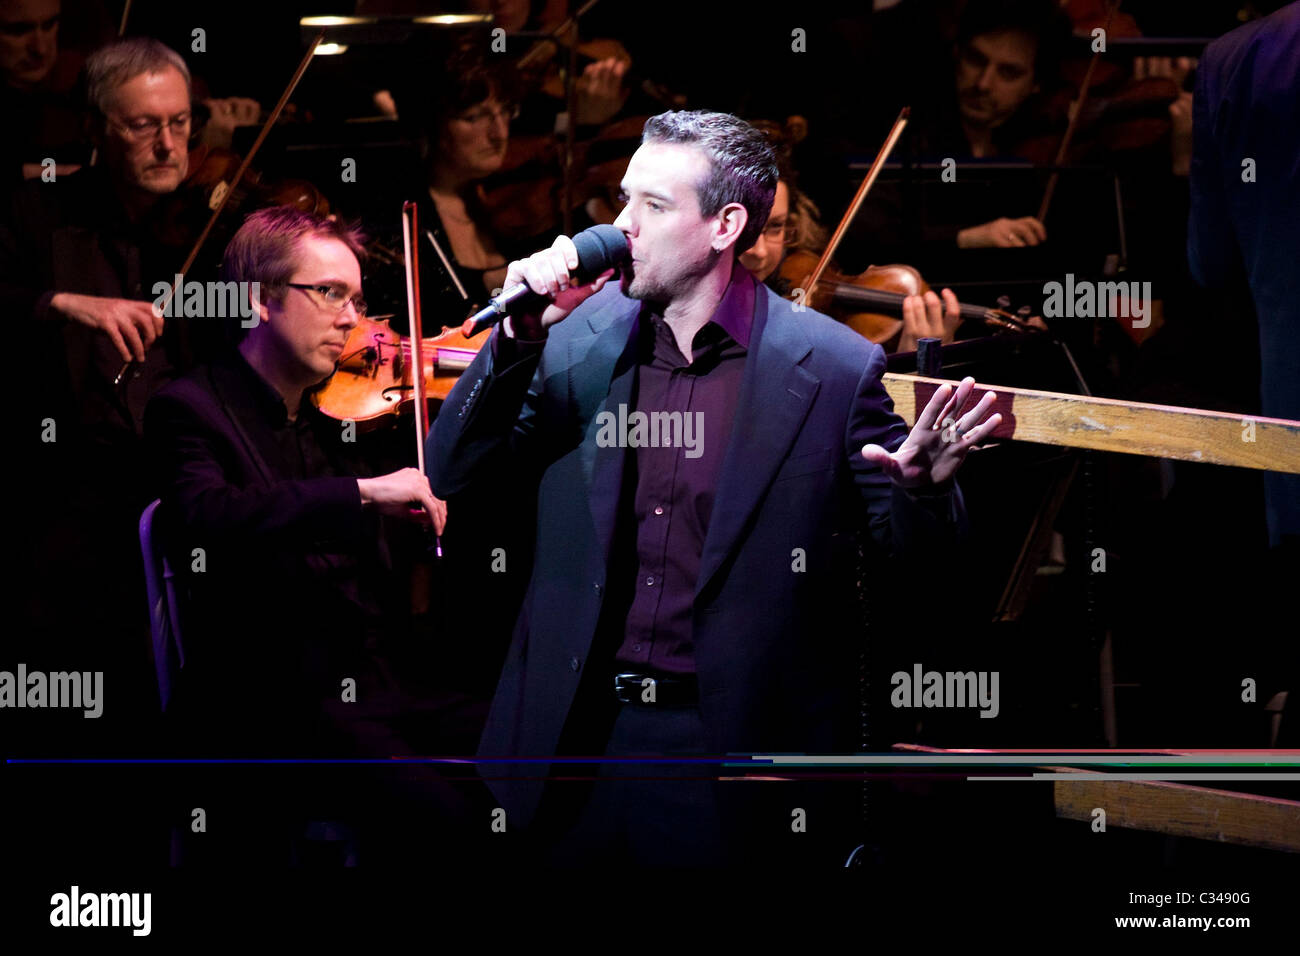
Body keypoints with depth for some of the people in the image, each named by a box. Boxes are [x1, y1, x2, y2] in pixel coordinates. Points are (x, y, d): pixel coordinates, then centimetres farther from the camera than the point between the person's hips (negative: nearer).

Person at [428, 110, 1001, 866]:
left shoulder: (831, 369, -8)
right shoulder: (580, 337, 2)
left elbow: (914, 544, -2)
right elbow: (452, 472, 2)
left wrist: (922, 487, -26)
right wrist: (519, 335, -12)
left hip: (733, 745, -3)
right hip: (577, 735, 3)